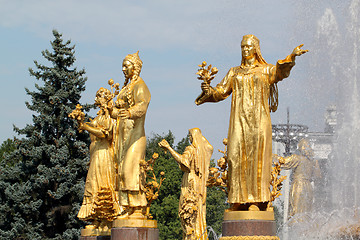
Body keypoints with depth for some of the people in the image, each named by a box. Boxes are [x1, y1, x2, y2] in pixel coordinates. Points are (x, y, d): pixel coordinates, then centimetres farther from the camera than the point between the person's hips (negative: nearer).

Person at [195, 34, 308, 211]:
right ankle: (238, 200, -6)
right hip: (239, 120, 3)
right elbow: (221, 91, 16)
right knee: (237, 157, -6)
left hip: (259, 119, -3)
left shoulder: (265, 70, 9)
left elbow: (280, 72, -11)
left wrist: (291, 57, -30)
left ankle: (256, 200, -12)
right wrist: (209, 91, -6)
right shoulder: (234, 72, 21)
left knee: (257, 156, -11)